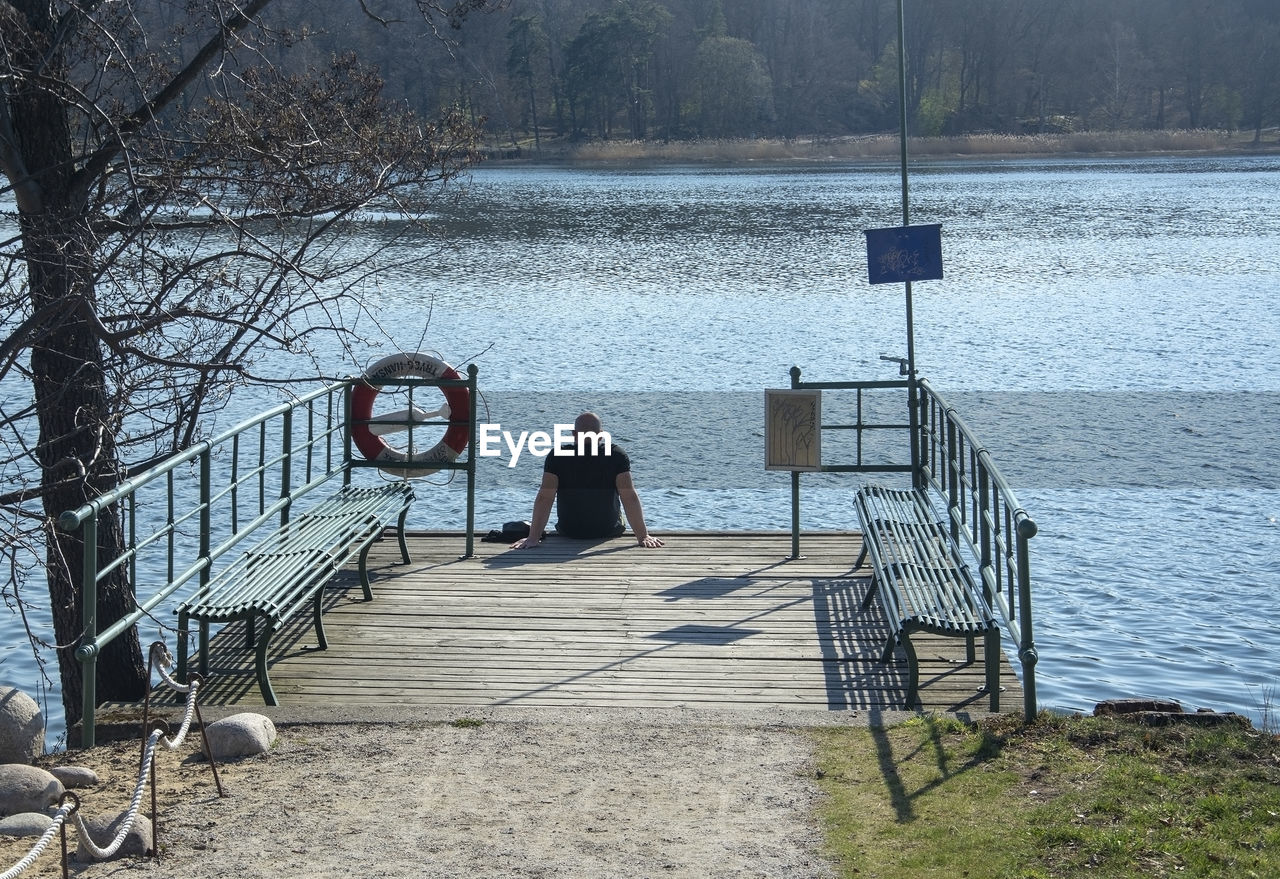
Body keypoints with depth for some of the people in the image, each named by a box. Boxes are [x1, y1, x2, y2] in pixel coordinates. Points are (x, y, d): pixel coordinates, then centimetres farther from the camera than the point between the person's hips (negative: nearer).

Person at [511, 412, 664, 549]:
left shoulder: (557, 457, -15)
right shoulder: (617, 456, -16)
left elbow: (544, 498, -20)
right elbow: (630, 498, -20)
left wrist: (533, 538, -21)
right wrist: (643, 536, -18)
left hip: (568, 533, 1)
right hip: (610, 533, 0)